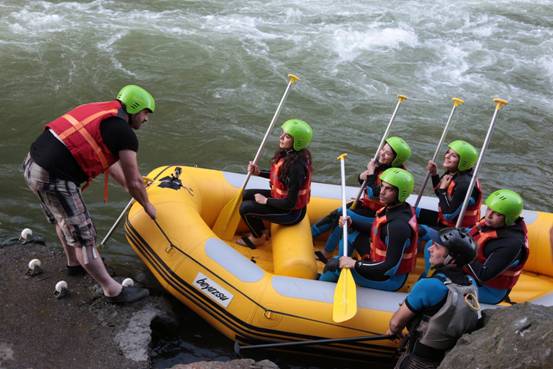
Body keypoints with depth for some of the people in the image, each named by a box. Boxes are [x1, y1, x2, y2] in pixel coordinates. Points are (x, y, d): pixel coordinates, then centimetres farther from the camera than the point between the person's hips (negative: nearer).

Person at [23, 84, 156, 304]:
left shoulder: (99, 112, 18)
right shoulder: (125, 133, -8)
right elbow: (134, 182, -2)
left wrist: (128, 186, 39)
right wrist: (147, 205, 16)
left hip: (32, 163, 9)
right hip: (53, 179, -9)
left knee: (63, 220, 29)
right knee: (83, 236, 3)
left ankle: (74, 264, 52)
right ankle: (113, 291, 16)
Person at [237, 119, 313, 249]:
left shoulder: (296, 166, -33)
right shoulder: (286, 154, -7)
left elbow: (290, 203, -28)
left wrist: (266, 200, -16)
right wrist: (259, 172, 0)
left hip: (292, 212, -9)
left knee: (245, 208, -10)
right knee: (246, 195, 12)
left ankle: (259, 237, 17)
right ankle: (260, 231, 25)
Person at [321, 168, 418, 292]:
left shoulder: (399, 225, -32)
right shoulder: (392, 208, -5)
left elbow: (391, 268, -31)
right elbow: (375, 231, 14)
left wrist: (355, 264, -27)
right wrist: (352, 223, -2)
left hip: (390, 280, -9)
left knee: (333, 265, -6)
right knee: (350, 233, 12)